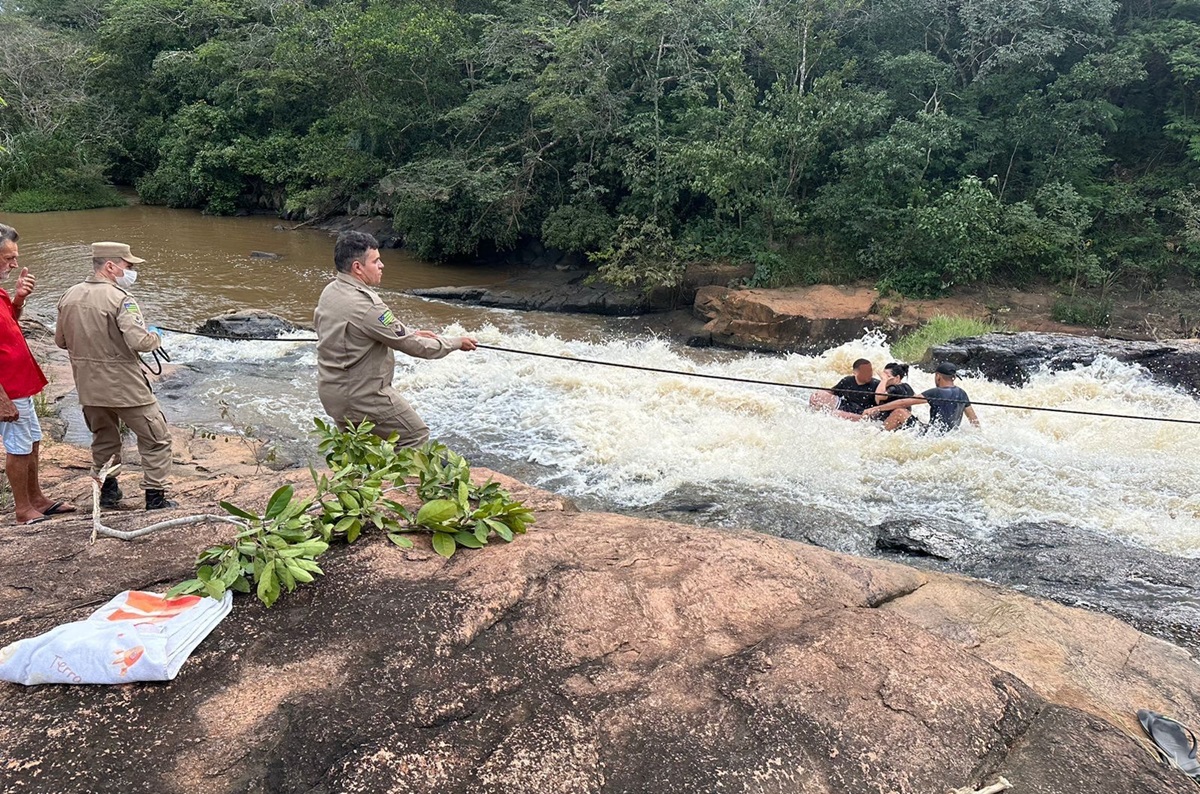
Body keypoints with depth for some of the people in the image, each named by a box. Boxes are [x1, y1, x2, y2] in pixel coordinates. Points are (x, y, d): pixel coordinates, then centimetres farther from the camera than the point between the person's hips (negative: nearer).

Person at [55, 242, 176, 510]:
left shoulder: (69, 297, 3)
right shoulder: (119, 298, -19)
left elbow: (60, 340, 12)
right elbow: (140, 342, -27)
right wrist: (156, 336, -7)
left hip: (89, 387, 7)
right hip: (125, 387, -7)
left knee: (103, 440, 25)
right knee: (156, 439, 7)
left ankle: (108, 493, 35)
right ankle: (155, 497, 7)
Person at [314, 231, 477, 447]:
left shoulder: (330, 291, 2)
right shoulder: (364, 305, -26)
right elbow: (411, 346, -20)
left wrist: (411, 333, 13)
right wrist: (456, 342, -8)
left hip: (330, 391, 9)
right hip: (361, 396, -9)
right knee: (416, 436, 6)